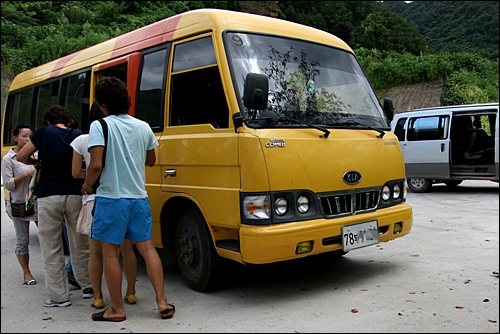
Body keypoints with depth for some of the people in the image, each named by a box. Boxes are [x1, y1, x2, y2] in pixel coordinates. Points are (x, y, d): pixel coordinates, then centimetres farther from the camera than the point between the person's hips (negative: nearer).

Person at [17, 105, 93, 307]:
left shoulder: (44, 133, -2)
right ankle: (88, 287, 24)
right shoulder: (80, 136, 4)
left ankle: (58, 296, 10)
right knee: (80, 245, 15)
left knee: (51, 249, 6)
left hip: (49, 196, -3)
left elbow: (21, 157, 4)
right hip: (75, 195, 3)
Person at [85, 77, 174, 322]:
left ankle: (117, 309, 15)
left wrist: (87, 185, 1)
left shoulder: (100, 126, -10)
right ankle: (162, 302, 12)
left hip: (111, 198, -5)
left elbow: (96, 165, -17)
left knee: (110, 253, 6)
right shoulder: (143, 127, 6)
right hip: (139, 198, 5)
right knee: (147, 249, 11)